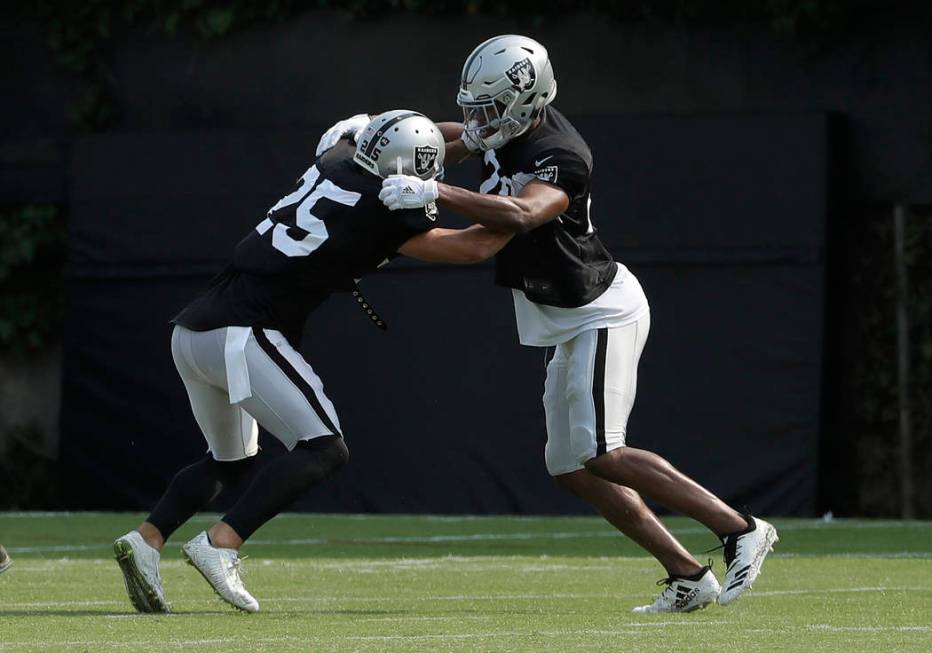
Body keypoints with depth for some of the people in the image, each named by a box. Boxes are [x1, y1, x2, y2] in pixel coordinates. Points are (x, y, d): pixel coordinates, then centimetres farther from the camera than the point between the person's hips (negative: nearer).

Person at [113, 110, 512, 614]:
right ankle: (220, 544, -23)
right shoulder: (382, 211, -6)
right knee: (324, 450, -10)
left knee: (230, 461, 24)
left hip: (191, 334, 9)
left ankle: (146, 539, 5)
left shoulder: (334, 165, 15)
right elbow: (469, 249, 1)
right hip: (240, 335, -9)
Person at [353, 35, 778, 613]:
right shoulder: (514, 124, 1)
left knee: (600, 455, -19)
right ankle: (687, 576, 8)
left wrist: (433, 192, -48)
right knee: (571, 467, 7)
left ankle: (740, 530, -13)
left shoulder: (559, 158, -26)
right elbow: (459, 140, 22)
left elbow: (520, 214, -45)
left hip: (602, 314, -10)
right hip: (570, 325, 10)